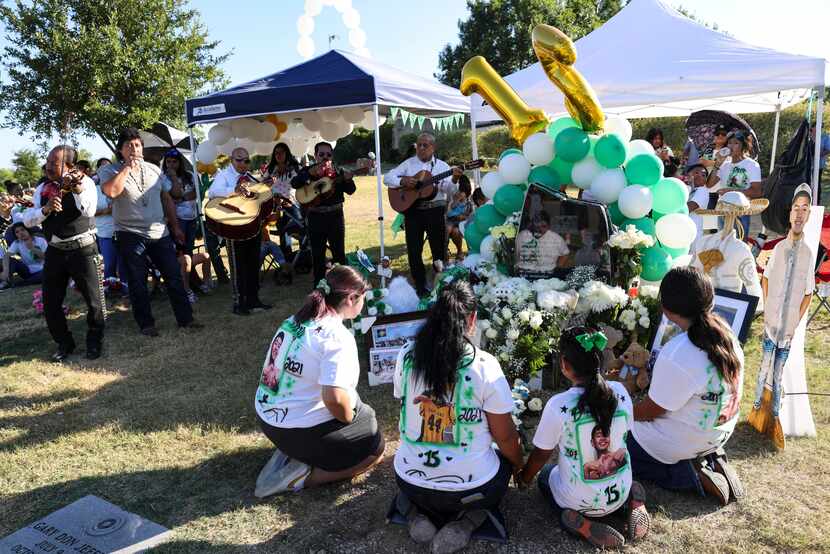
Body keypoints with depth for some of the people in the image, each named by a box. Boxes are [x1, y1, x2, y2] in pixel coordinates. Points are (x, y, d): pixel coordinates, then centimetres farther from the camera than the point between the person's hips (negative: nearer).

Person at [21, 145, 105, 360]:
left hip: (82, 249, -4)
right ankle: (64, 343, 28)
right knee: (50, 304, 7)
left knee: (94, 300, 5)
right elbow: (27, 220, 2)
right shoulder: (43, 188, 7)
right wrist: (46, 208, -16)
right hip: (55, 251, 4)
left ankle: (94, 342, 27)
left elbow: (89, 211, -24)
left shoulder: (84, 181, -7)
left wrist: (77, 189, -37)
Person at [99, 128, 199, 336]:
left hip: (160, 233, 3)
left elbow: (167, 199, 15)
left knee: (174, 276, 3)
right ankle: (146, 323, 15)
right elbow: (111, 191, -24)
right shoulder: (110, 170, -2)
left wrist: (175, 227, 12)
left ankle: (185, 317, 12)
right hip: (130, 235, -3)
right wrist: (128, 167, -17)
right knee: (138, 283, 4)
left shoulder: (153, 170, 11)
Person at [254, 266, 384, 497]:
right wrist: (351, 419, -10)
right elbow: (333, 398, -32)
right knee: (375, 448, 12)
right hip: (300, 430, -8)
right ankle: (302, 477, -3)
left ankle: (291, 454, 11)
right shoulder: (337, 338, -22)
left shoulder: (294, 320, 3)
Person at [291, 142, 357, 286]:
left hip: (335, 216, 1)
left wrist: (348, 179, -19)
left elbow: (350, 191, 1)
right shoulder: (307, 171, 4)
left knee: (339, 252, 6)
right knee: (318, 254, 7)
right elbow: (294, 183, -13)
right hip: (316, 217, 0)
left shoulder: (337, 171, 6)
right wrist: (311, 173, -24)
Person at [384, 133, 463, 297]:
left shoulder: (442, 166, 5)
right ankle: (420, 286, 19)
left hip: (435, 211, -1)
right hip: (412, 211, 1)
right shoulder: (408, 163, 8)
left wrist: (454, 180, -25)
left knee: (439, 248, 4)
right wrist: (403, 181, -14)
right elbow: (387, 177, 4)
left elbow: (450, 192, -4)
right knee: (413, 250, 5)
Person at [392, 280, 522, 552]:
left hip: (410, 481, 4)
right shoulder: (485, 365, -18)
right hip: (469, 487, -3)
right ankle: (464, 524, 4)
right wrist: (518, 465, 14)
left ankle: (419, 516, 7)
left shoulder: (406, 356, -9)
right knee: (505, 461, 29)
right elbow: (506, 436, -8)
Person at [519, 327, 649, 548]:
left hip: (580, 501, -4)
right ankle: (634, 500, 8)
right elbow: (622, 435, 3)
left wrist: (524, 478, 9)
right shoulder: (620, 391, -14)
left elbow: (541, 455, -12)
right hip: (619, 493, 4)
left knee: (545, 474, 28)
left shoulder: (558, 405, -27)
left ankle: (580, 523, 2)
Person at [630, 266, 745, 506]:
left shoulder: (675, 356, -34)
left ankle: (688, 475, -1)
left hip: (682, 442, -8)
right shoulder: (728, 336, -9)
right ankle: (710, 459, 12)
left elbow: (650, 411, -22)